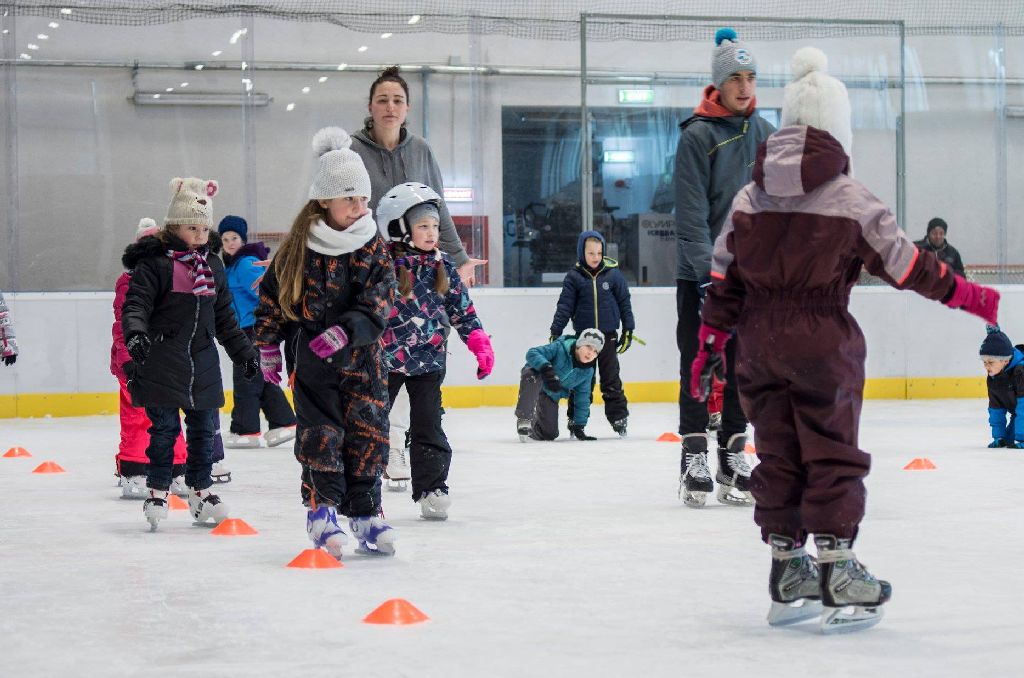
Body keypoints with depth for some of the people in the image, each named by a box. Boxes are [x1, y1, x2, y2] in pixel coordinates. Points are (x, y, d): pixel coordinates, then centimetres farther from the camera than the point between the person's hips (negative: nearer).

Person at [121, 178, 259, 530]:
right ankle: (158, 491, 10)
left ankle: (201, 491, 21)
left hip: (203, 363, 6)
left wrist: (243, 351, 19)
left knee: (205, 428, 10)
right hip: (162, 363, -6)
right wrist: (136, 333, -34)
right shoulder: (154, 263, -7)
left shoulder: (214, 266, 13)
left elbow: (224, 317, 20)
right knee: (164, 428, -1)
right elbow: (135, 304, -15)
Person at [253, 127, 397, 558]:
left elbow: (378, 307, -8)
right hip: (312, 358, -1)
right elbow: (272, 296, 5)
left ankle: (364, 513, 12)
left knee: (367, 433, 3)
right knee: (320, 433, -5)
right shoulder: (299, 248, -4)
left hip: (363, 357, 2)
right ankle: (323, 509, 3)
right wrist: (268, 348, 7)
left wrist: (344, 332, -22)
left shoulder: (374, 248, -2)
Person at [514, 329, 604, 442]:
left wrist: (579, 426, -2)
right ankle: (524, 419, -39)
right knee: (532, 376, -43)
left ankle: (531, 426, 35)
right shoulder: (560, 348, -23)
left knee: (549, 434, -1)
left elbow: (582, 400, 2)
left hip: (551, 396, 6)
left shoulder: (587, 372, -6)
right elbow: (532, 353, -32)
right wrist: (547, 368, -49)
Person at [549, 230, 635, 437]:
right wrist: (555, 332, -6)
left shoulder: (613, 274, -1)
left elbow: (624, 302, 5)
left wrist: (628, 330, 3)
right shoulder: (574, 277, -2)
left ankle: (619, 418, 9)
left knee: (611, 380, 4)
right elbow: (564, 306, -2)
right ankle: (575, 420, 12)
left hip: (608, 336, 0)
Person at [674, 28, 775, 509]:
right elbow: (692, 213, -14)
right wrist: (707, 271, -19)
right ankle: (694, 461, 6)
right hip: (700, 272, -5)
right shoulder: (698, 136, -9)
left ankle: (732, 462, 16)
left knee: (743, 369, 8)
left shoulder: (764, 134, 7)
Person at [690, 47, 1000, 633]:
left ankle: (788, 576, 18)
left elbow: (724, 280, 6)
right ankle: (838, 578, 3)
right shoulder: (850, 200, -10)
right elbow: (906, 265, -6)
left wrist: (711, 344, 13)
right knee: (833, 457, 3)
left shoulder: (749, 199, 4)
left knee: (777, 456, 12)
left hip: (759, 344, 5)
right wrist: (968, 296, 5)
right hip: (822, 343, -5)